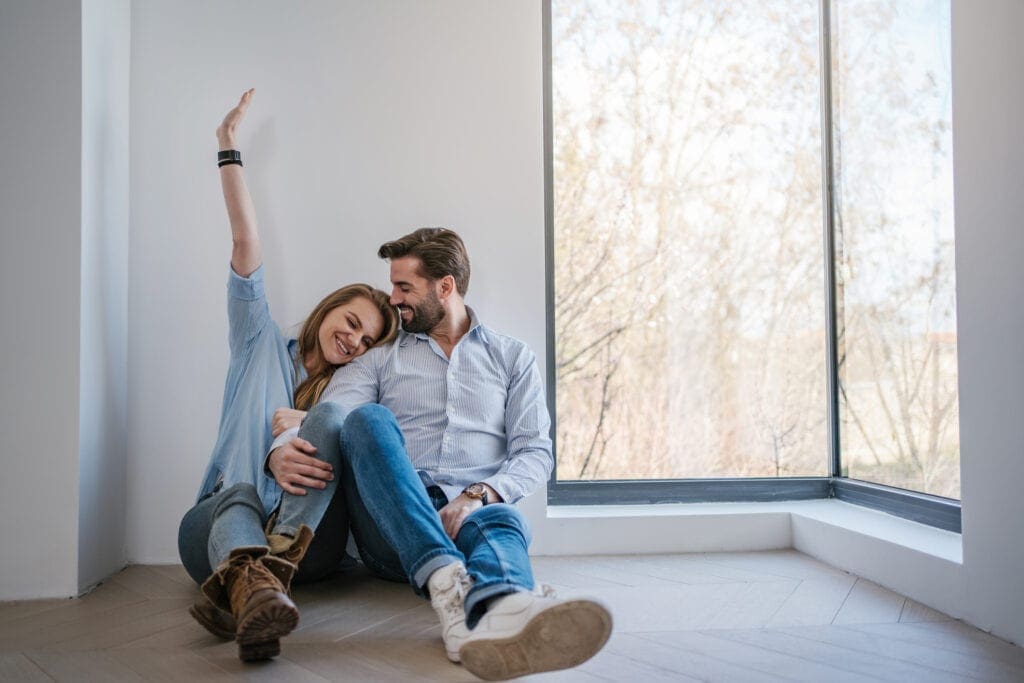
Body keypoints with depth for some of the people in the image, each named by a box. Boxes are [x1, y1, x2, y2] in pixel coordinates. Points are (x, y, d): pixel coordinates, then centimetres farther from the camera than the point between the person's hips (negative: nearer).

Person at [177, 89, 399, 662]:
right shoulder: (262, 345, 17)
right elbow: (246, 242, 9)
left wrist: (312, 429, -17)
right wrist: (230, 150, 4)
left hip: (305, 532, 0)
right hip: (216, 522, 0)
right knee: (238, 496, -35)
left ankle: (252, 577, -50)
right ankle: (251, 583, -69)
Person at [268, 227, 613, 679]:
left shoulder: (512, 358, 17)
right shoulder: (380, 358, 19)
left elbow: (535, 454, 6)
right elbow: (324, 421, 2)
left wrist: (478, 495, -15)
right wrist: (280, 451, -22)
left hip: (474, 511, 0)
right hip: (393, 529, 1)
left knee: (502, 522, -36)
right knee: (368, 419, -28)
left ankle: (497, 611, -74)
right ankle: (448, 582, -50)